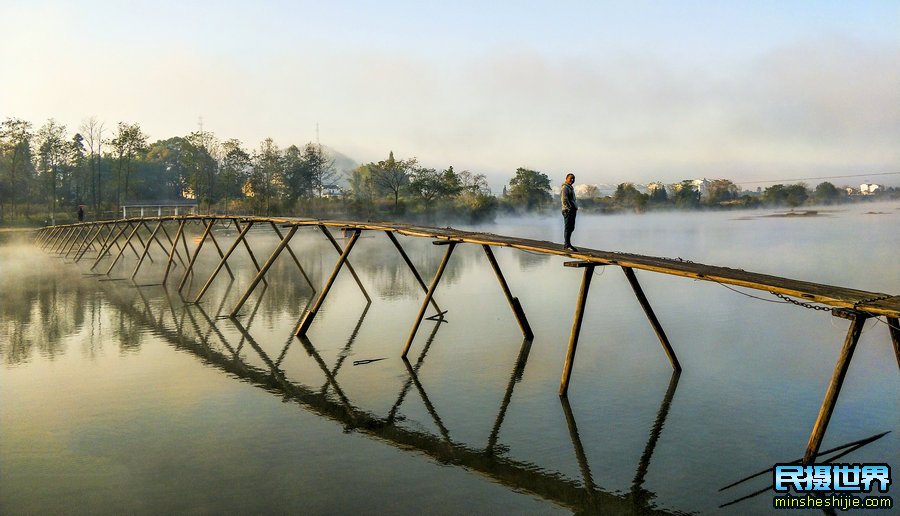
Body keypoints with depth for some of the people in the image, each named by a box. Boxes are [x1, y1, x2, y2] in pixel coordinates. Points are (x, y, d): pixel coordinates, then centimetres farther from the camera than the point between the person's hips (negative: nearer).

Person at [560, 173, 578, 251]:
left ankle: (567, 244, 19)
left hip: (572, 210, 10)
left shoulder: (571, 188, 22)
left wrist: (575, 208, 17)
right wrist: (570, 208, -20)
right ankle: (568, 245, -7)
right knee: (568, 228, -9)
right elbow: (564, 200, -20)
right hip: (568, 210, -10)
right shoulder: (565, 188, -10)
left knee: (571, 228, 12)